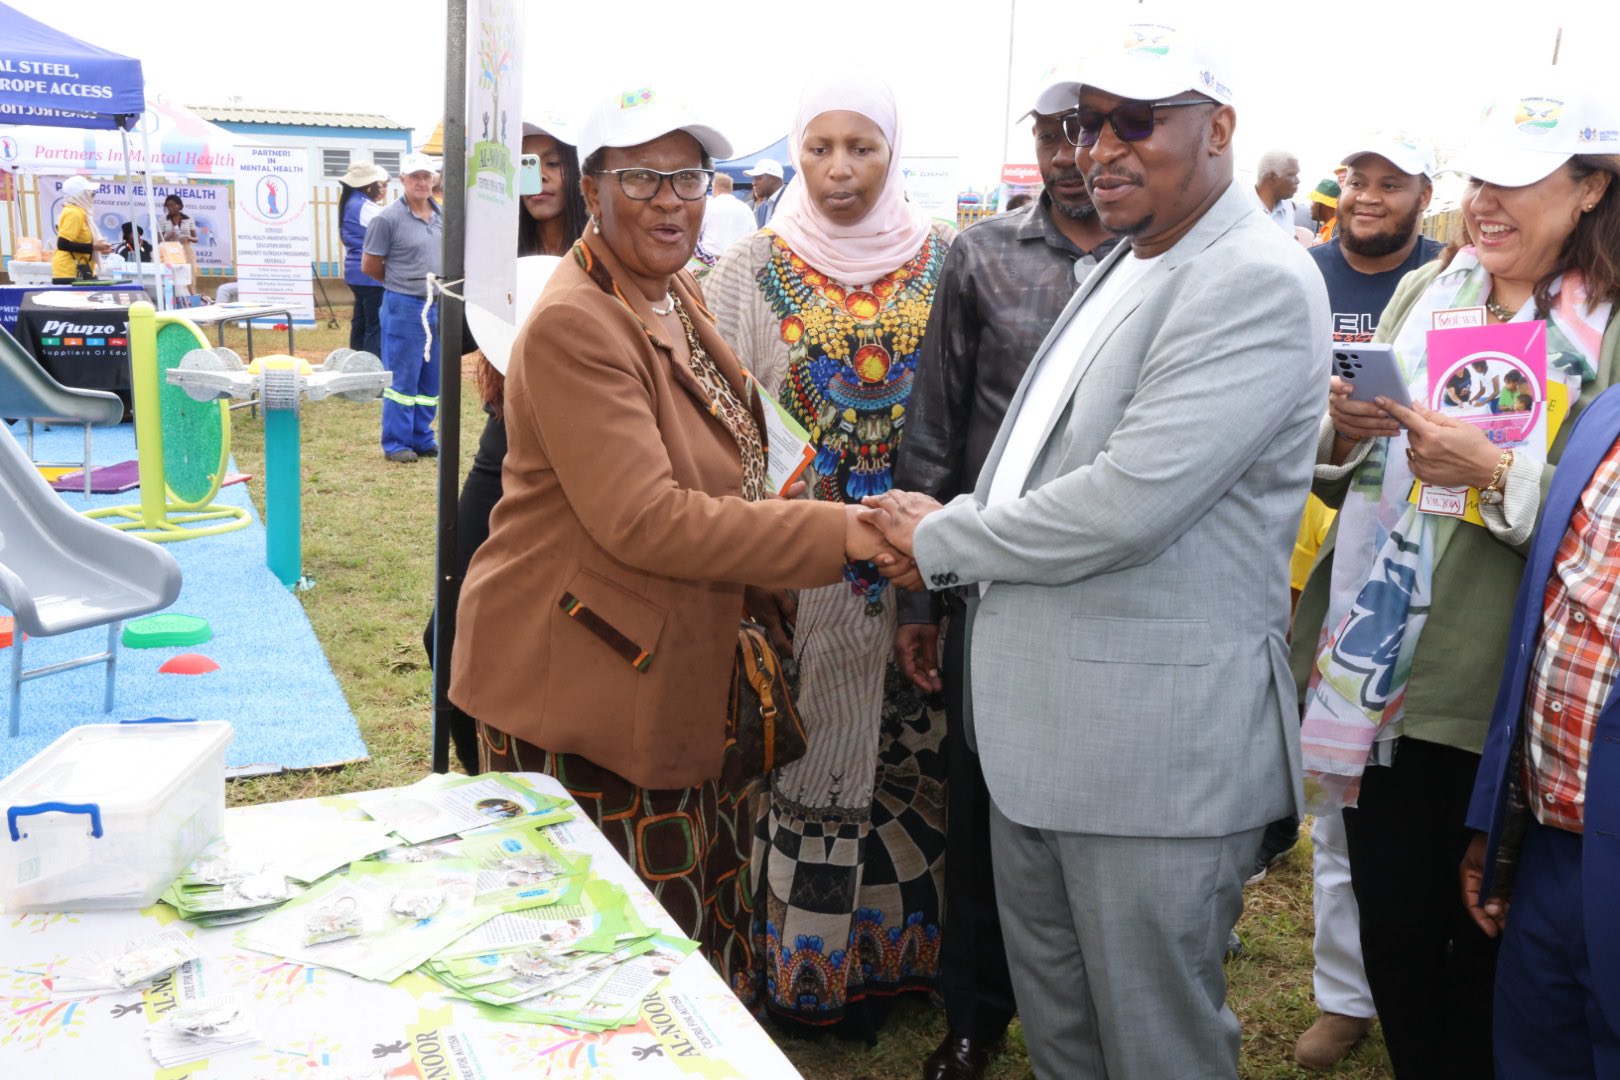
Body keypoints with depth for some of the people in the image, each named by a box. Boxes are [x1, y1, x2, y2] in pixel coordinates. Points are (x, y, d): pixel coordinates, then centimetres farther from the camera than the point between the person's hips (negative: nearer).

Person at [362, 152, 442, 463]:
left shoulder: (442, 217, 7)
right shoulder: (388, 219, -10)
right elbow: (369, 265, -4)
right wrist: (402, 283, 5)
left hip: (438, 308, 6)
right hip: (405, 309, -6)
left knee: (431, 380, 12)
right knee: (403, 380, 0)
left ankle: (422, 438, 24)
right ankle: (395, 443, 10)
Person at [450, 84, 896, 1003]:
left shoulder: (676, 295, 10)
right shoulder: (574, 324, -19)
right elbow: (645, 520, -27)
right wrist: (845, 534, -25)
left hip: (681, 676, 9)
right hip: (582, 683, -8)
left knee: (708, 920, 16)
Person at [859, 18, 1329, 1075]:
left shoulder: (1257, 284, -17)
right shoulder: (1127, 267, 14)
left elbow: (1127, 503, -25)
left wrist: (942, 539, -11)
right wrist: (946, 530, 4)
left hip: (1160, 740, -9)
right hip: (1040, 723, 9)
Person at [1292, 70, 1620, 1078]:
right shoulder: (1422, 293, 8)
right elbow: (1347, 482, 12)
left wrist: (1498, 472, -24)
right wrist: (1344, 432, -8)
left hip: (1491, 693, -4)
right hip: (1374, 669, 4)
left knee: (1482, 940, 11)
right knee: (1389, 920, 14)